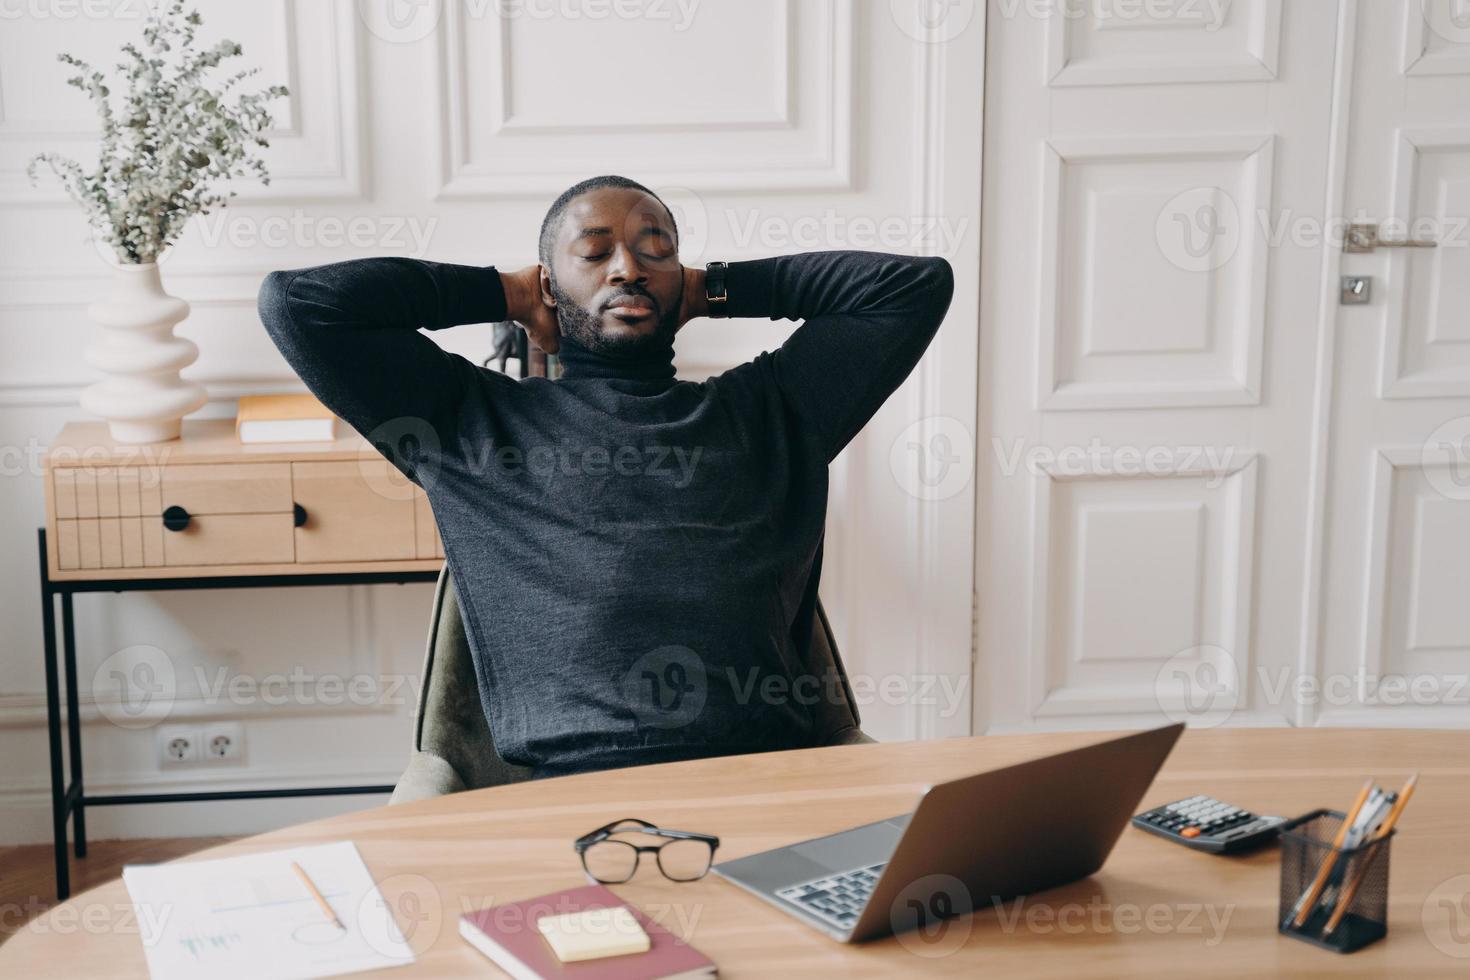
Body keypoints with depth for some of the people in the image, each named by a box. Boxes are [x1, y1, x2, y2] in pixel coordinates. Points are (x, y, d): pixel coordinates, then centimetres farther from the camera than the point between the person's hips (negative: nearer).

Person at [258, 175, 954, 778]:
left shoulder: (765, 411, 24)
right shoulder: (478, 422, 18)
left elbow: (916, 284, 26)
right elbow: (295, 302, 15)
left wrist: (711, 290, 26)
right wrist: (506, 295, 21)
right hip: (582, 780, -1)